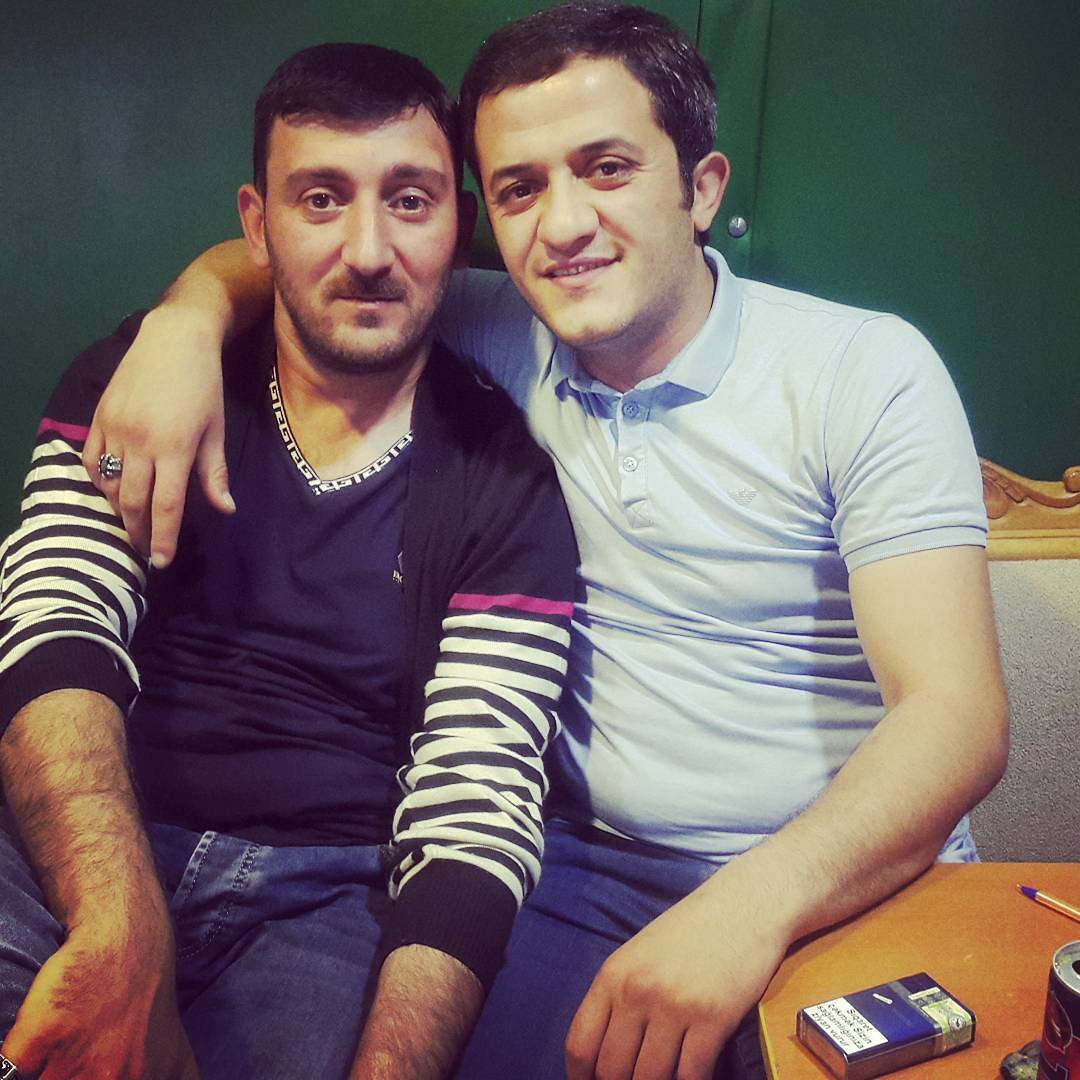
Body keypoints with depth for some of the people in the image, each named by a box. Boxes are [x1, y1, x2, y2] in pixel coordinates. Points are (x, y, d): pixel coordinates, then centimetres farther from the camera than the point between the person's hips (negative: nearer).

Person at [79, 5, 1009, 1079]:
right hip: (587, 864, 2)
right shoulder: (498, 340, 2)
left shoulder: (868, 371, -9)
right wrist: (189, 319, -9)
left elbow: (956, 713, -15)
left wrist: (754, 904, -31)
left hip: (853, 883, -1)